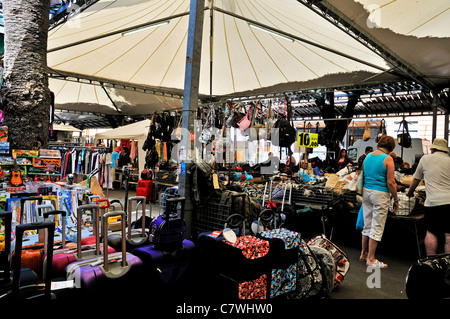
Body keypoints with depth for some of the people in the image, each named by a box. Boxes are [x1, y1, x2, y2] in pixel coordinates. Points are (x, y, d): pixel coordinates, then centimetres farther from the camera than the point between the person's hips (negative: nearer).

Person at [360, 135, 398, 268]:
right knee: (377, 228, 1)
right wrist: (396, 200, -3)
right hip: (380, 194, -7)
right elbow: (390, 182, -13)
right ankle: (371, 259, 7)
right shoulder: (387, 159, -11)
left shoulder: (368, 156, 8)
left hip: (366, 191, 7)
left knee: (367, 225, 16)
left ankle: (364, 253, 26)